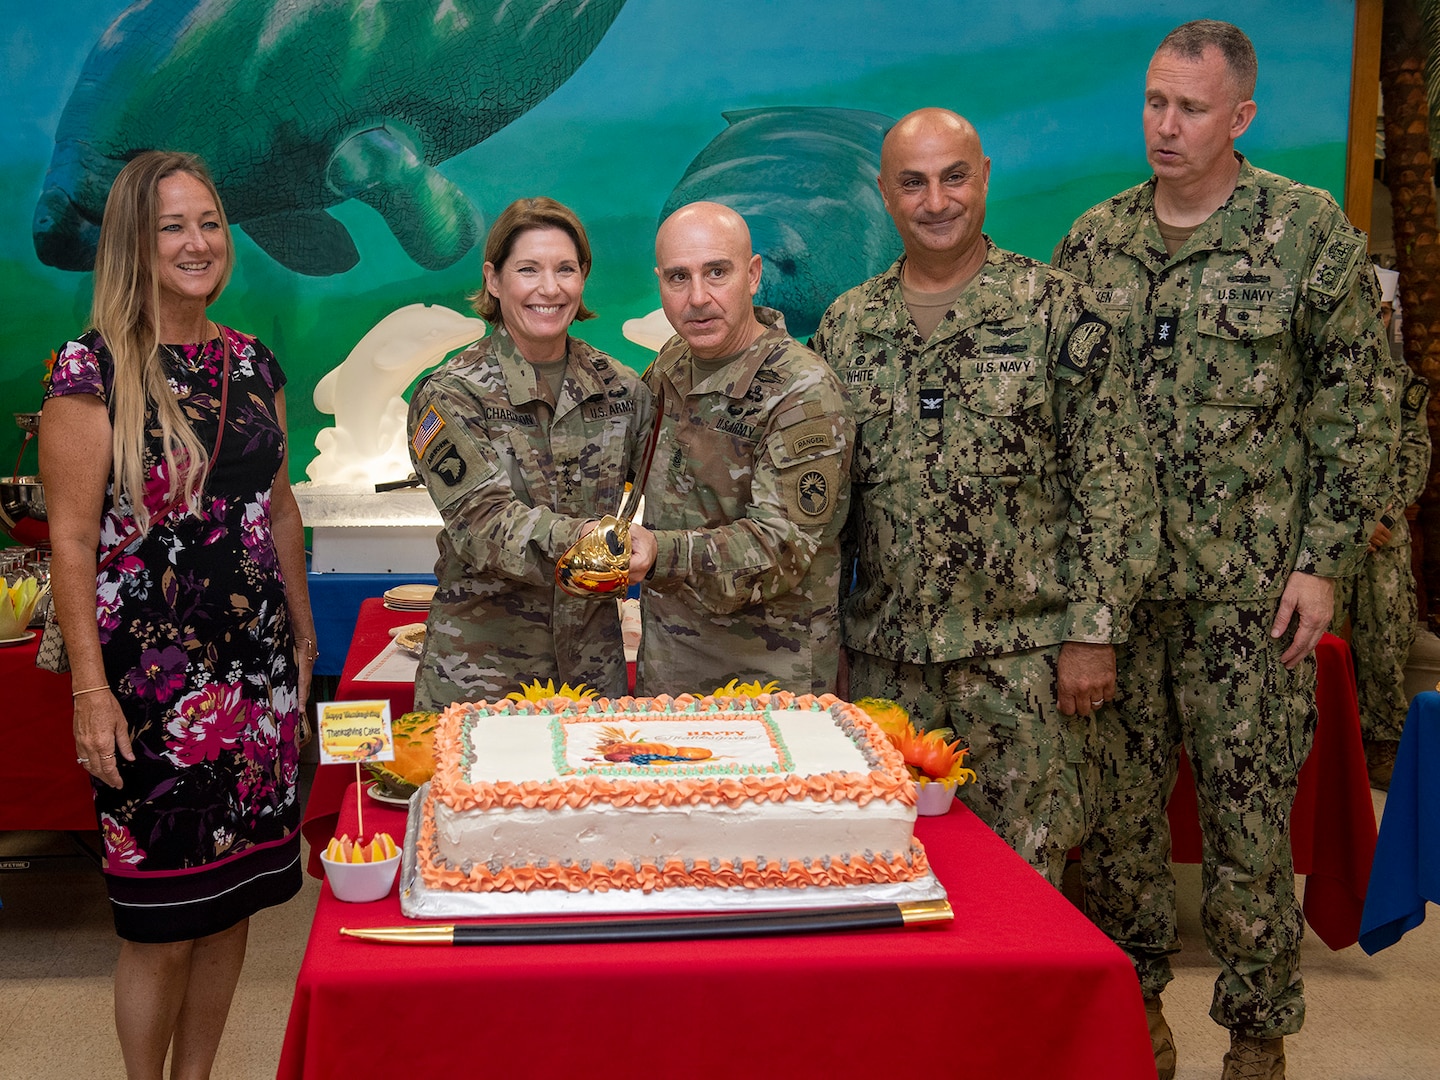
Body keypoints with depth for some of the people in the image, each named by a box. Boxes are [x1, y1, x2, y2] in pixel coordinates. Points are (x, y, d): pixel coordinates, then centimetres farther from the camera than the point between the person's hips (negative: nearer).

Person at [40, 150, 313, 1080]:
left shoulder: (254, 365, 9)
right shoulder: (94, 370, -9)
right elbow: (72, 540, -11)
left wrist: (303, 636, 17)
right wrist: (91, 689, -14)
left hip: (257, 670, 6)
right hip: (153, 679, -5)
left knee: (234, 897, 13)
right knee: (163, 918, 4)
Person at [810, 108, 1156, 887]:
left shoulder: (1053, 311, -3)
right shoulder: (846, 326, 7)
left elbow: (1112, 481, -5)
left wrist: (1092, 630, -9)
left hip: (1022, 653, -3)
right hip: (884, 654, 3)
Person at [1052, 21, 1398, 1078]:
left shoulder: (1311, 231, -2)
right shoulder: (1094, 240, 8)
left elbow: (1361, 403, -1)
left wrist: (1324, 560, -7)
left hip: (1250, 588, -3)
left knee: (1249, 815, 4)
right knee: (1118, 803, 10)